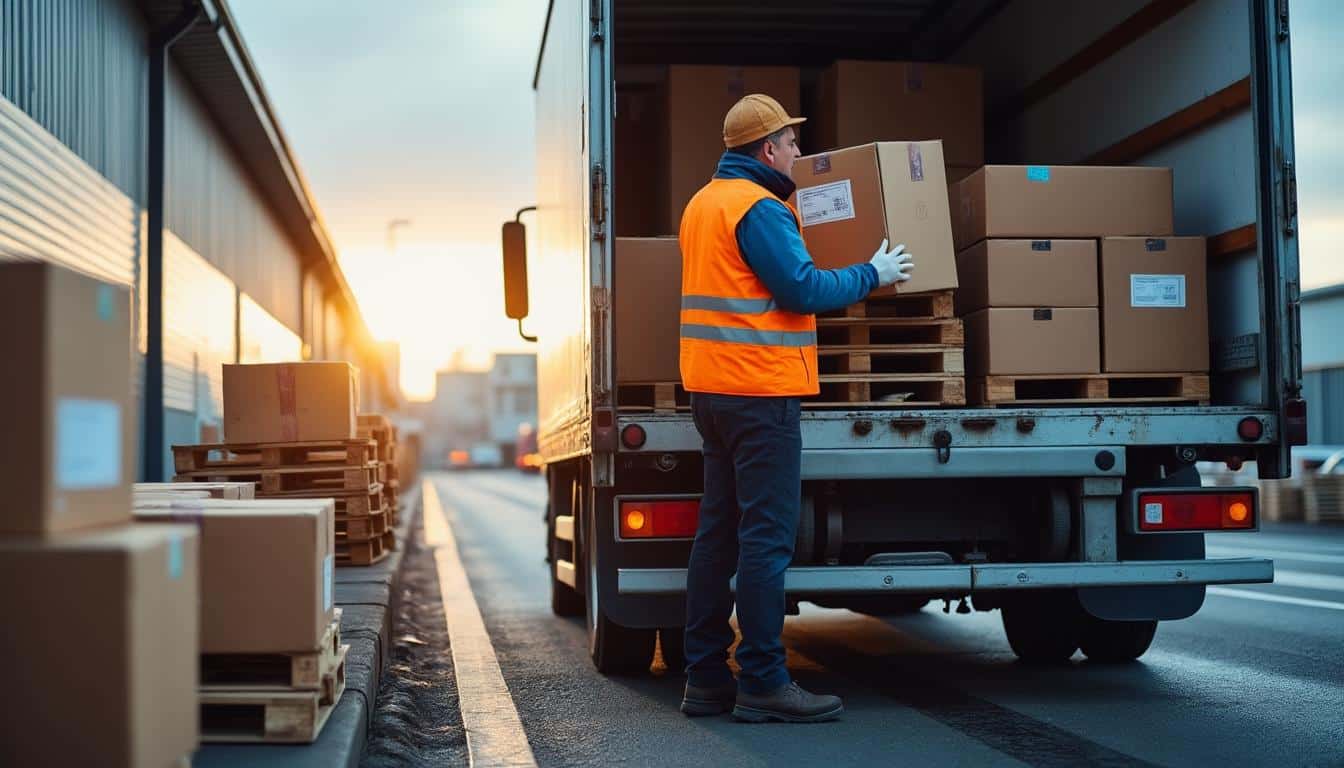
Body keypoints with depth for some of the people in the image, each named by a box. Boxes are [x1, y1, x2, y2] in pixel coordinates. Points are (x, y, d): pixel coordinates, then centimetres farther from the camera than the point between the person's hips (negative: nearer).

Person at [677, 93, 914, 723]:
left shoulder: (703, 202, 17)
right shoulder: (758, 207, -13)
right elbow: (804, 289, -18)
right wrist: (872, 275, -3)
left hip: (712, 386, 10)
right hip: (760, 388, -10)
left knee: (719, 530, 11)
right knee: (766, 537, -6)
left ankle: (705, 678, 15)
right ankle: (763, 684, -3)